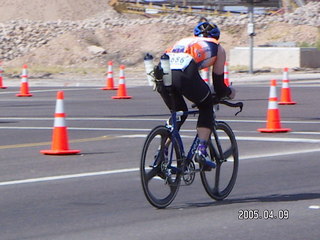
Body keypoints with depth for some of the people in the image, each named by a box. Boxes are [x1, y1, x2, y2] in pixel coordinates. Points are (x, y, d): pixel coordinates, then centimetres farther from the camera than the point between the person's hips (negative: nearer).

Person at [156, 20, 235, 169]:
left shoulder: (184, 41, 40)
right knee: (206, 107, 24)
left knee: (178, 112, 29)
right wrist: (229, 93, 52)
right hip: (184, 74, -4)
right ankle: (201, 150, 9)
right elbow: (218, 83, 30)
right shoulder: (217, 48, 29)